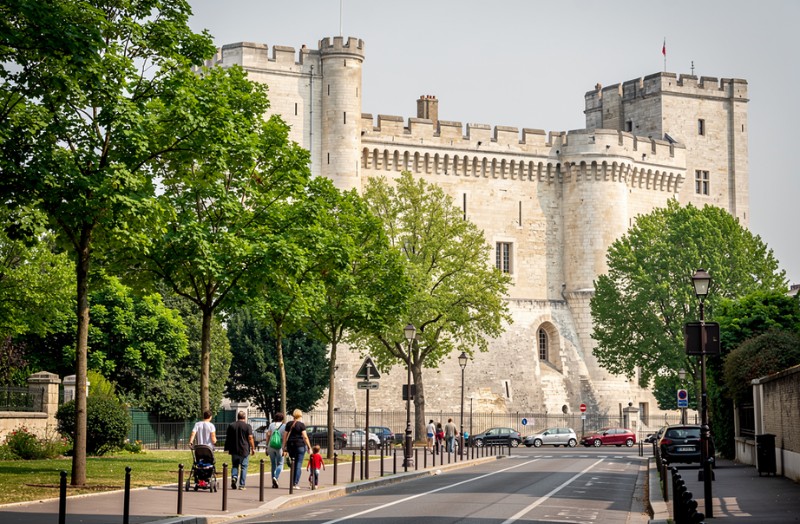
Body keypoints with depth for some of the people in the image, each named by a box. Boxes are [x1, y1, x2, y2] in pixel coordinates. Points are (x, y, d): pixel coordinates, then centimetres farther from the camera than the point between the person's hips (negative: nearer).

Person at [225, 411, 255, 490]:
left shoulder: (231, 426, 6)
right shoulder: (247, 426, -5)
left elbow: (227, 438, 9)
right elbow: (250, 438, -9)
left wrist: (227, 448, 17)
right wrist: (253, 448, -1)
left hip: (234, 450, 3)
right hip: (244, 451, -3)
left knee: (235, 466, 15)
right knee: (243, 467, 5)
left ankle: (234, 477, -13)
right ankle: (242, 485, 2)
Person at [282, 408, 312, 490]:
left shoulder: (288, 424, 7)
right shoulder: (301, 425, -7)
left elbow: (285, 436, 7)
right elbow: (305, 437, -11)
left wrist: (284, 446, 11)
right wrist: (309, 447, -6)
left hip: (290, 445, 4)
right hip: (300, 445, -4)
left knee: (294, 464, 15)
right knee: (298, 465, -1)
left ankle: (293, 482, 13)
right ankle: (296, 483, -6)